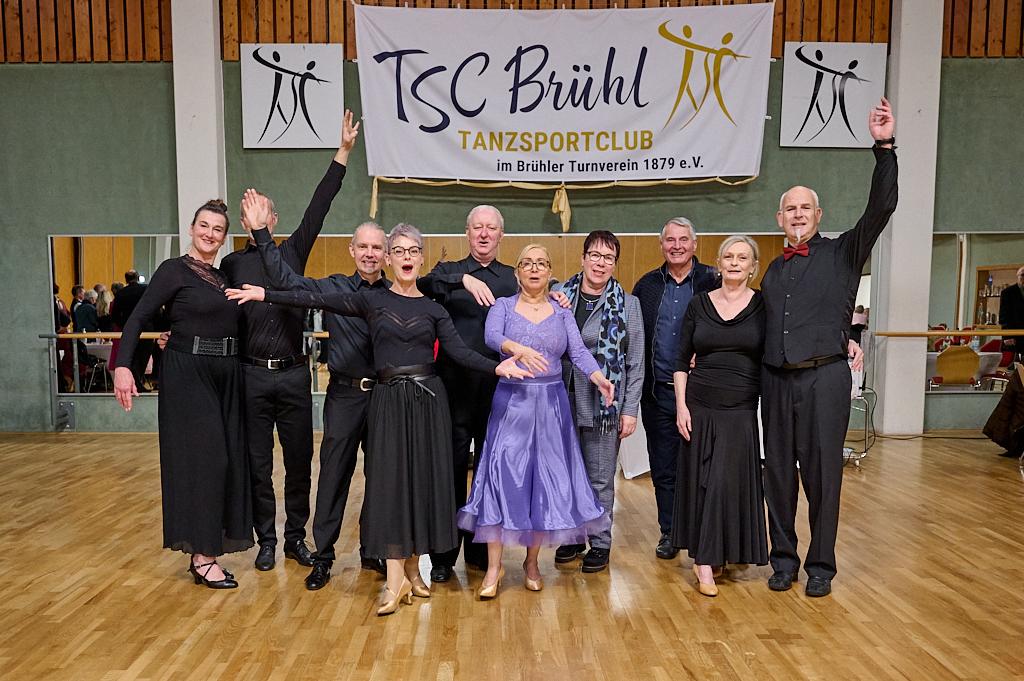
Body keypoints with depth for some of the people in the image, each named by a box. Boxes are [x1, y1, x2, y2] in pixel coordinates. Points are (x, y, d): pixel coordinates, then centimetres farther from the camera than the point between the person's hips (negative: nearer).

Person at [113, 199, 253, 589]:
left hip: (226, 375, 7)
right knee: (202, 457, -7)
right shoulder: (174, 270, -4)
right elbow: (138, 318, -12)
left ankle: (206, 549, 20)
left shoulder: (224, 277, 15)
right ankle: (202, 556, 3)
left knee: (226, 459, 7)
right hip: (188, 372, -7)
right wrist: (123, 366, -23)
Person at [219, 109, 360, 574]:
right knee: (258, 466, 8)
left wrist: (343, 152, -7)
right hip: (252, 375, 0)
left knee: (299, 462, 8)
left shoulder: (293, 252, 6)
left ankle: (296, 538, 23)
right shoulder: (232, 264, 7)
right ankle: (266, 541, 23)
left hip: (293, 374, 0)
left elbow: (318, 207, -1)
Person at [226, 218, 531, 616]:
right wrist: (265, 295, -9)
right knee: (390, 481, -3)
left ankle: (412, 568, 19)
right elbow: (318, 300, -2)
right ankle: (395, 579, 2)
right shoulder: (372, 300, 5)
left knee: (424, 479, 4)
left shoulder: (433, 309, 7)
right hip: (389, 400, -1)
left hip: (427, 399, 1)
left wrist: (496, 367, -17)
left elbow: (459, 352, -2)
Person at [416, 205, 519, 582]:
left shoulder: (512, 278, 13)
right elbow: (426, 283, -16)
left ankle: (482, 549, 24)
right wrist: (464, 278, -31)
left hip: (497, 386, 2)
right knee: (452, 468, 5)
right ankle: (444, 554, 16)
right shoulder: (449, 271, 6)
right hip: (455, 385, -2)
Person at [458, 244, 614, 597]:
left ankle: (532, 562, 22)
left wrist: (600, 379, -24)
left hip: (551, 404, 2)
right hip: (510, 401, -2)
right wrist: (517, 348, -39)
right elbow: (491, 335, -18)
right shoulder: (503, 306, 3)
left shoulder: (562, 313, 8)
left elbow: (579, 351, -5)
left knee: (546, 479, 6)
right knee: (501, 476, -6)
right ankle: (494, 566, 6)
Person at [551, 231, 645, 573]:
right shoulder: (559, 295, 4)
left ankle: (600, 542, 22)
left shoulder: (628, 304, 0)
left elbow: (636, 363, 0)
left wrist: (630, 410, -3)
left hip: (605, 404, -2)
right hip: (563, 400, 2)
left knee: (600, 477, 6)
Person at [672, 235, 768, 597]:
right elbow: (681, 361, 4)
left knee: (728, 481, -5)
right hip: (699, 406, 2)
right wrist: (681, 405, -1)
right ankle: (706, 558, 18)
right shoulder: (699, 303, 5)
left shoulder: (763, 306, 1)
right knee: (700, 480, 5)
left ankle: (707, 559, 6)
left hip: (741, 410, -1)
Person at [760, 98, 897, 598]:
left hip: (825, 378, -4)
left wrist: (884, 147, -17)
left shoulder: (842, 253, 4)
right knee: (778, 472, 8)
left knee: (822, 472, 2)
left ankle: (821, 565, 16)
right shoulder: (774, 269, 16)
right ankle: (784, 558, 22)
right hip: (776, 379, 4)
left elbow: (880, 208, -10)